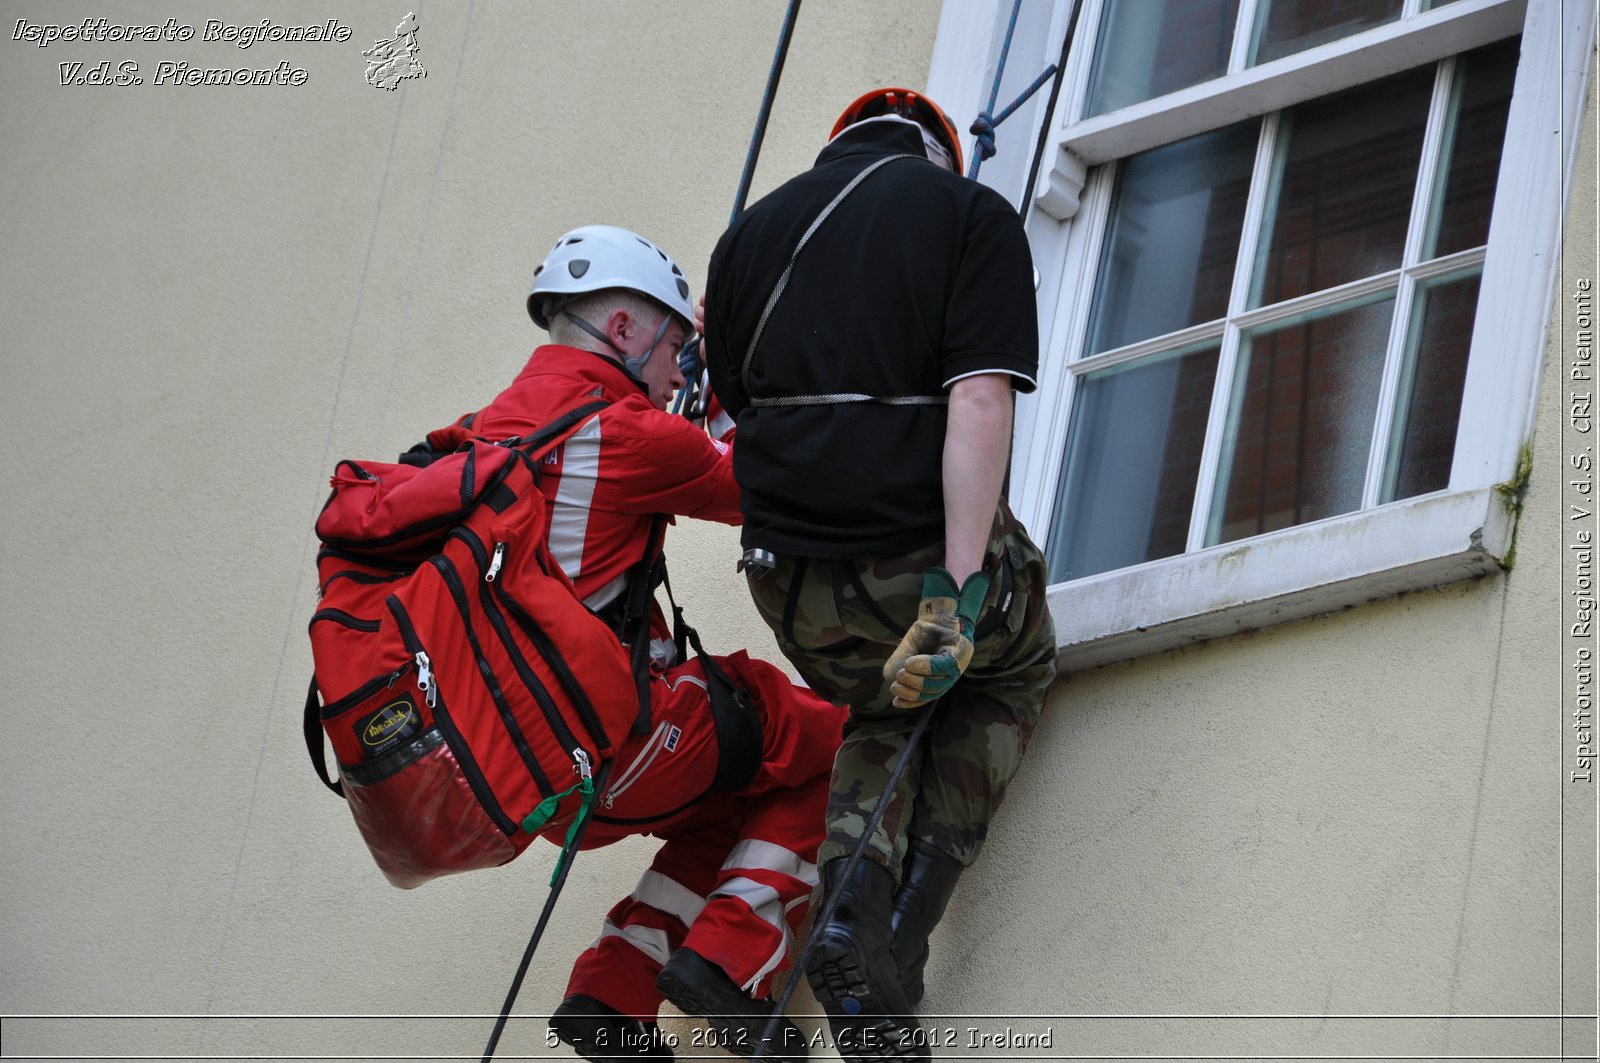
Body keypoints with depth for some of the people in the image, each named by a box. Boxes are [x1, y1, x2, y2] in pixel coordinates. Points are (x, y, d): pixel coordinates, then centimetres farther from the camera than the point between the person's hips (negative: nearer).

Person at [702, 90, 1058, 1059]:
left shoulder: (750, 234, 16)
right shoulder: (974, 214, 1)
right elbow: (978, 401, -13)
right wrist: (958, 591, -19)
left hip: (793, 584, 4)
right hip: (922, 558, -4)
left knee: (882, 712, 33)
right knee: (1015, 673, 29)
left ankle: (851, 904, 4)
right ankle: (905, 928, 10)